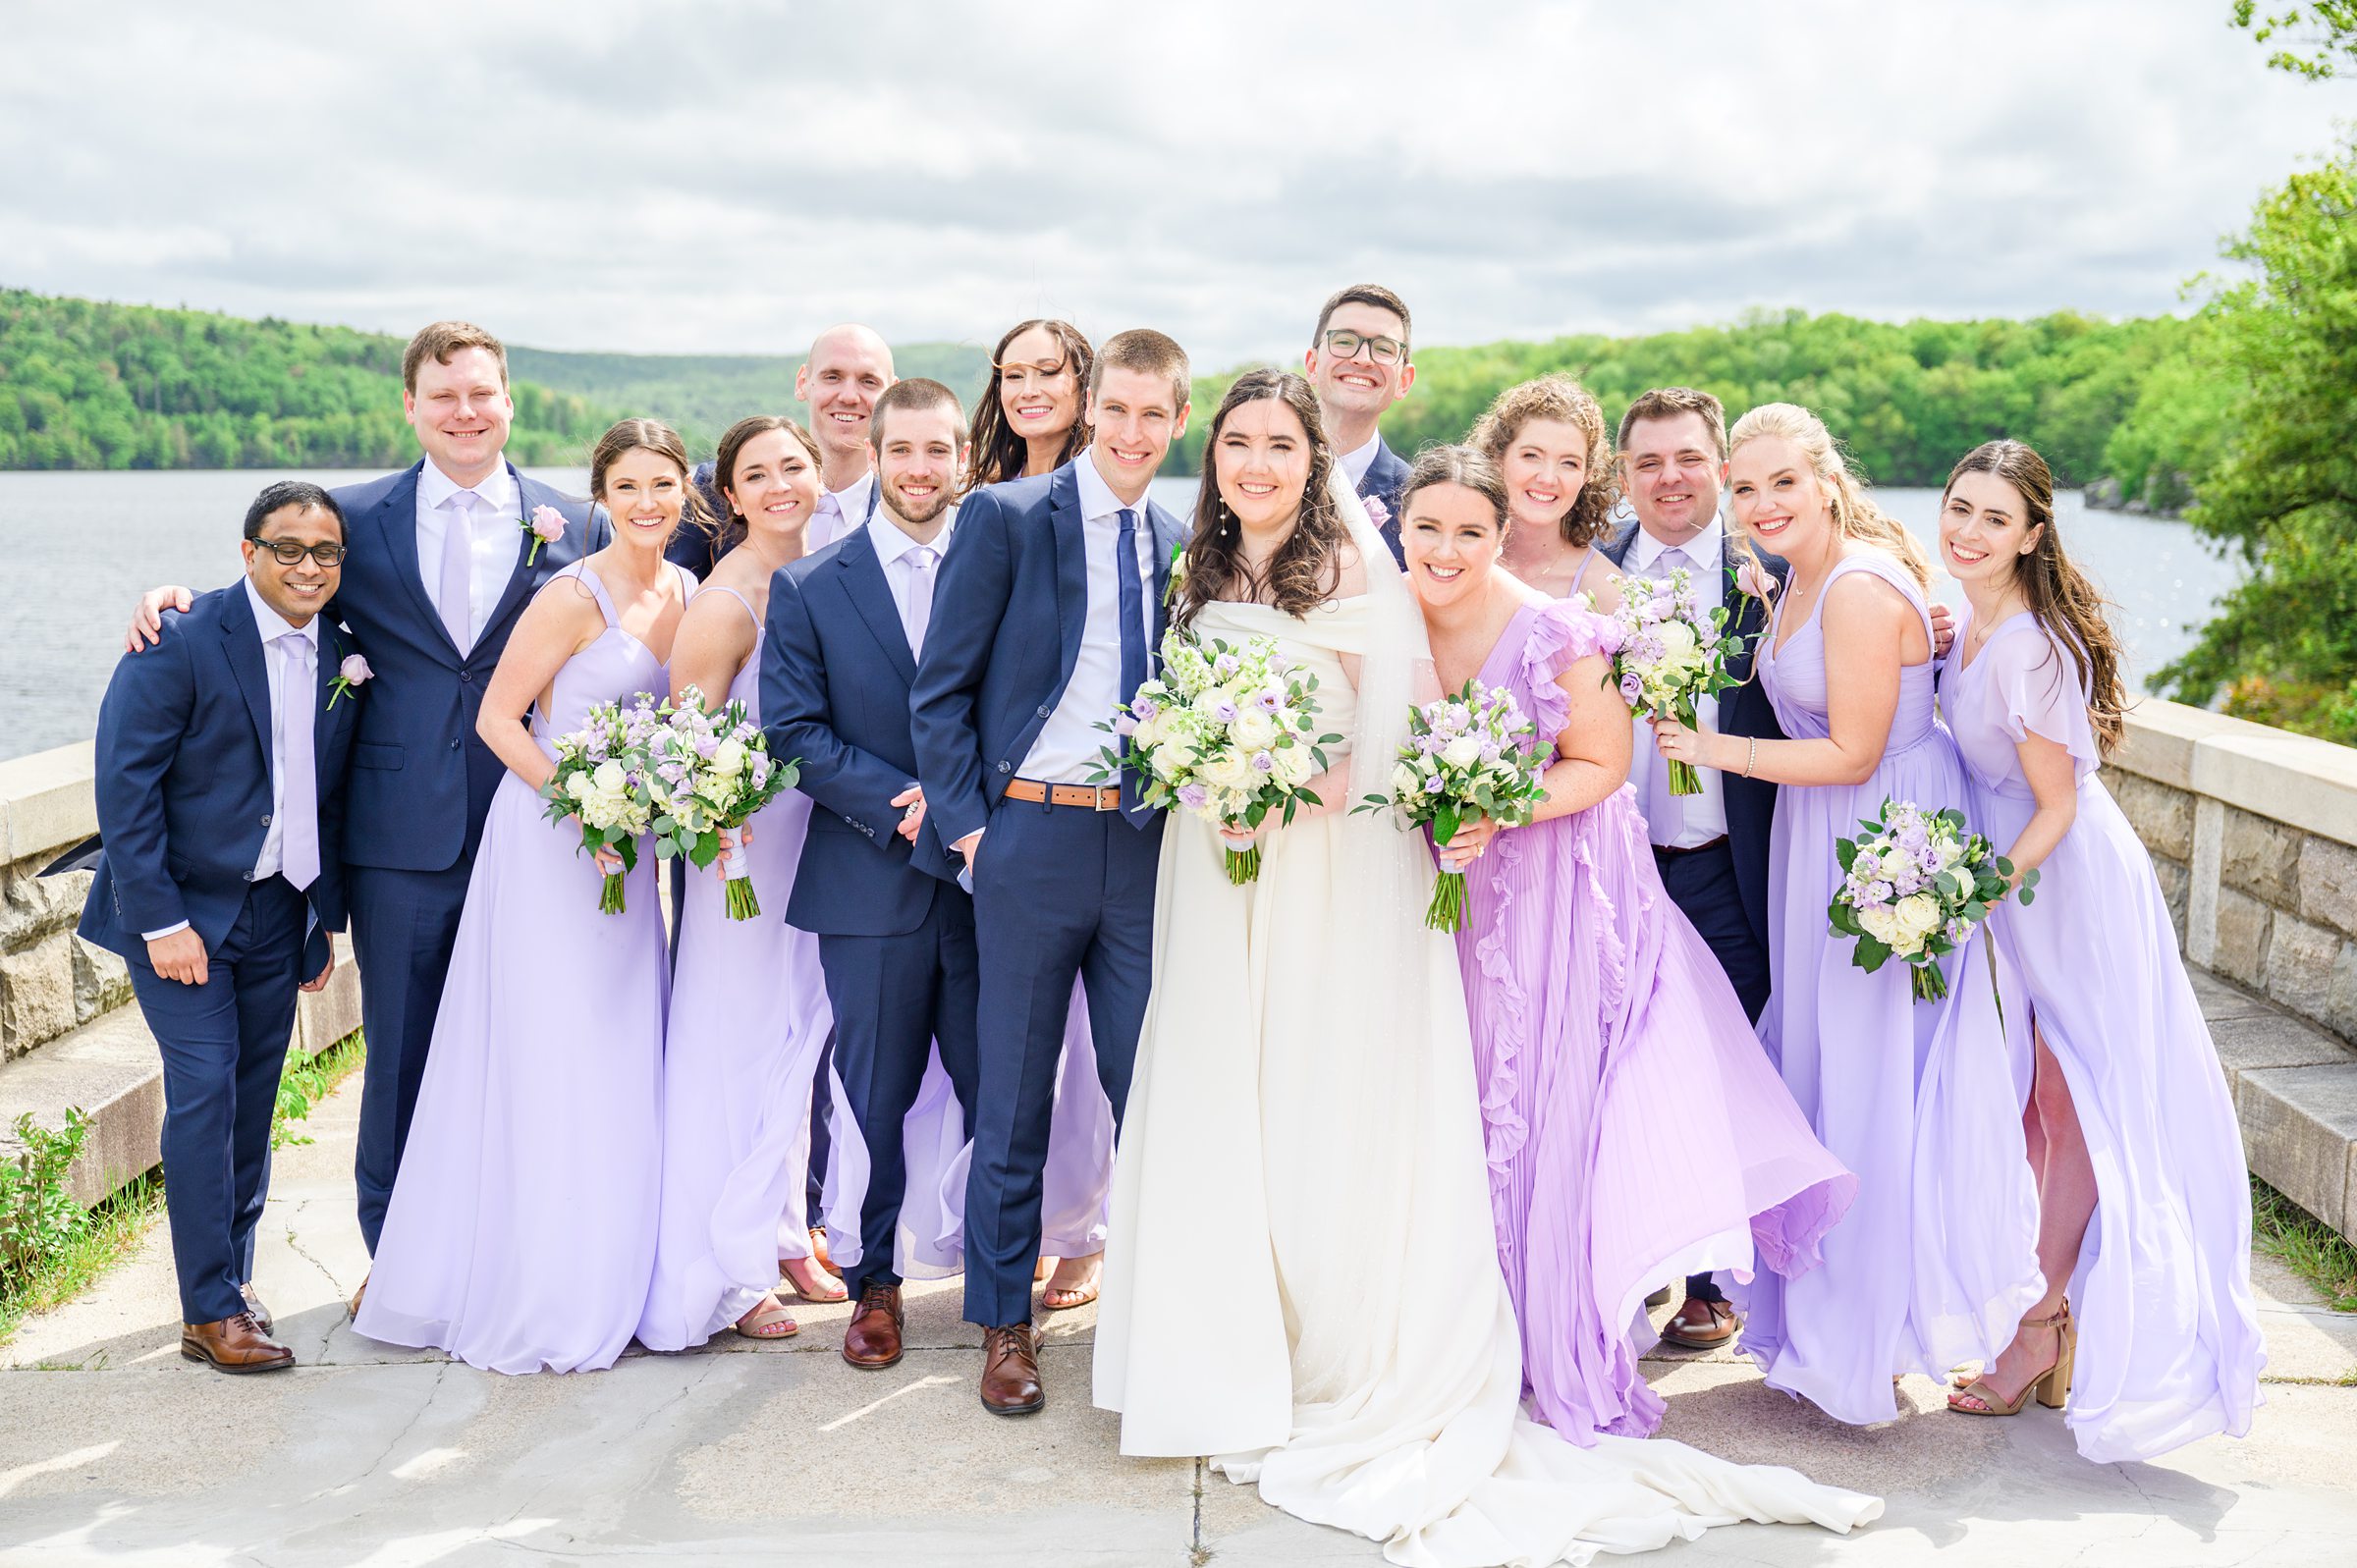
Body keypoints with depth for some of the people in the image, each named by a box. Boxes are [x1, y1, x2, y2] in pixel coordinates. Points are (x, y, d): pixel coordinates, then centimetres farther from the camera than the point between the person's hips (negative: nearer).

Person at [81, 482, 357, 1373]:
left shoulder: (340, 656, 5)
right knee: (205, 1091, -8)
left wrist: (324, 920, 11)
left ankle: (233, 1277, 24)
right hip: (183, 907, -5)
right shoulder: (182, 642, -13)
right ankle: (210, 1310, 1)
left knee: (254, 1099, 9)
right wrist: (160, 922, -17)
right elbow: (124, 782, -15)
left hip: (278, 911, 5)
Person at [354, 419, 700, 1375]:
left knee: (623, 1061, 11)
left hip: (632, 844, 7)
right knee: (550, 1062, -2)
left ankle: (604, 1282, 25)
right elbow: (498, 718, -13)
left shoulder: (688, 591, 7)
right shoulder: (574, 596, -14)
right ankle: (536, 1300, 10)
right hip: (550, 840, -7)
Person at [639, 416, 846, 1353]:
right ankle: (728, 1273, 16)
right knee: (741, 1047, 2)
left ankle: (784, 1237, 32)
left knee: (799, 1040, 17)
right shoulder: (724, 603, -16)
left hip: (821, 843, 7)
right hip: (747, 845, -7)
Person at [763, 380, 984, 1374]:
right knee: (874, 1097, 8)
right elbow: (793, 732, -3)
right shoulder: (808, 589, 4)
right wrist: (902, 803, -13)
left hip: (983, 873, 1)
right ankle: (873, 1283, 24)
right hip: (870, 882, 0)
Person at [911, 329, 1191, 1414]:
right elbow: (940, 690, -4)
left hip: (1142, 844, 3)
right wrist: (967, 824, -9)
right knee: (1013, 1100, 7)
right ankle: (1005, 1325, 21)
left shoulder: (1176, 546, 11)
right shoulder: (1006, 516, -3)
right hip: (1030, 834, -3)